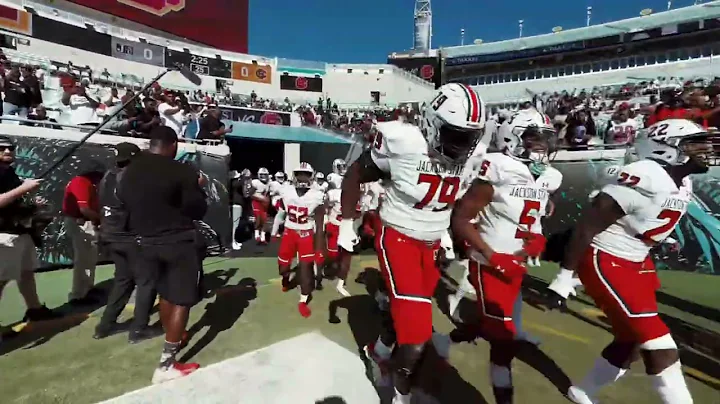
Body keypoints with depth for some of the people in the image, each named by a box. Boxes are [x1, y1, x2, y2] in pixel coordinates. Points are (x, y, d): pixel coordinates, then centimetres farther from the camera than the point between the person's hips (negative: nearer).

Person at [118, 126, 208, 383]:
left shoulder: (130, 171, 2)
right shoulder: (181, 171, -17)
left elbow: (123, 204, 12)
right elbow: (198, 210, -12)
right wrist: (197, 187, 4)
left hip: (148, 242, 7)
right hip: (180, 242, -7)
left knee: (165, 293, 23)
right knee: (182, 300, 2)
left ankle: (173, 338, 42)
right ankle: (166, 365, 5)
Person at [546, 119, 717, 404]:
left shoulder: (683, 186, 8)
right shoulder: (644, 180, -22)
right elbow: (586, 227, -22)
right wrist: (565, 277, -20)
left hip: (635, 264, 10)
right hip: (604, 263, -10)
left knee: (633, 341, 17)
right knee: (659, 346, -7)